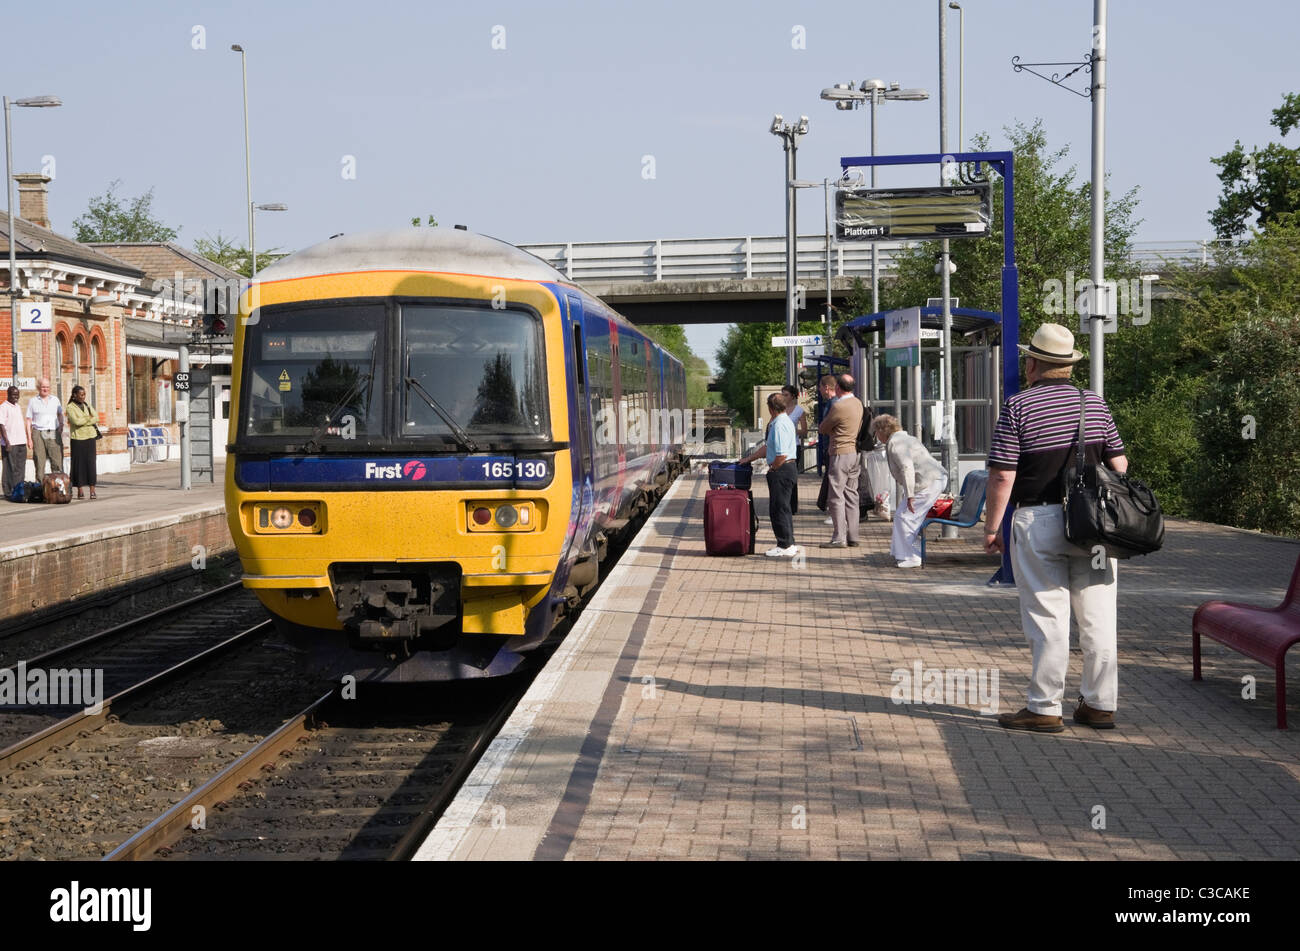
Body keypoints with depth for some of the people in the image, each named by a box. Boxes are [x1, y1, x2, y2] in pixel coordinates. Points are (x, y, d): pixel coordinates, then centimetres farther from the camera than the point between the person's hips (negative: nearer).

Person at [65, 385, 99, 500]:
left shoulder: (87, 405, 14)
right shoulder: (70, 407, -3)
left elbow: (96, 417, 2)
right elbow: (76, 421, -16)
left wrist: (83, 421, -10)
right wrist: (89, 418, -4)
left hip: (90, 436, 4)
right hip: (78, 439, -4)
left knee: (91, 463, -1)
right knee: (79, 464, -2)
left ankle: (92, 491, -1)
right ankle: (80, 491, 5)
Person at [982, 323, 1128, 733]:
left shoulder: (1018, 407, -7)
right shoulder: (1094, 403, 7)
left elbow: (1002, 474, -11)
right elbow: (1119, 465, 9)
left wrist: (992, 526, -2)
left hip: (1038, 522, -4)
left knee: (1047, 619, -1)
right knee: (1097, 616, 9)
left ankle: (1044, 708, 3)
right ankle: (1100, 704, 15)